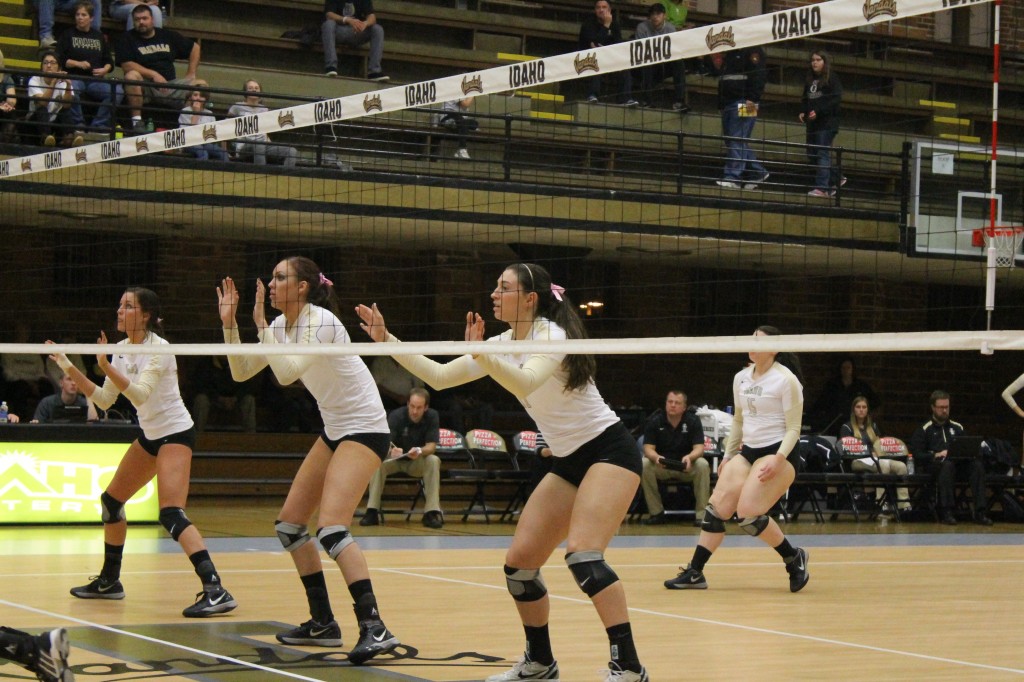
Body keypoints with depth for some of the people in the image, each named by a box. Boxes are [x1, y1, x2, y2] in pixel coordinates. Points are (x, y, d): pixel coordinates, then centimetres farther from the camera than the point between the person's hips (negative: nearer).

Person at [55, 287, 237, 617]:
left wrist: (106, 366, -37)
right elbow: (104, 400, 8)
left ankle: (216, 591, -30)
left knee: (171, 515, -23)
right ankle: (109, 580, 31)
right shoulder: (122, 349, 6)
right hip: (150, 435, 9)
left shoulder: (159, 349, -17)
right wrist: (70, 368, 1)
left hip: (175, 432, -9)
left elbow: (139, 394, -29)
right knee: (111, 500, 15)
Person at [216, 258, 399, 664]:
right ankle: (323, 623, 17)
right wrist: (229, 323, -3)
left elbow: (287, 373, -31)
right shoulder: (282, 325, 6)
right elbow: (241, 372, 8)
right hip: (335, 429, 10)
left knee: (331, 527, -23)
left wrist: (261, 324, -25)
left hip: (365, 428, -10)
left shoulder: (321, 322, -20)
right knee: (289, 524, 9)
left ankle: (375, 628, -26)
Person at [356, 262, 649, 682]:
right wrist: (387, 340, 0)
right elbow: (440, 377, 7)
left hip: (609, 449, -9)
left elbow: (525, 383, -37)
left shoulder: (552, 335, -17)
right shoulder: (504, 344, 7)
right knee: (519, 562, 3)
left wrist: (480, 355, -50)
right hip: (570, 462, 9)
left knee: (582, 553, -26)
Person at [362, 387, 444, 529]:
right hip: (394, 459, -1)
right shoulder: (396, 416, -19)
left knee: (433, 460, -31)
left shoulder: (432, 416, -14)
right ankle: (372, 511, -29)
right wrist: (391, 451, -53)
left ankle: (432, 512, -30)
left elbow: (431, 446, -19)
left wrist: (420, 451, -43)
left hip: (417, 462, 1)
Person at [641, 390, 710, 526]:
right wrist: (656, 457, -36)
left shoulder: (693, 421, -5)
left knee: (703, 465, -31)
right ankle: (656, 513, -19)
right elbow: (648, 448, -11)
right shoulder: (654, 422, -4)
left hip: (687, 468, 0)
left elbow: (699, 448, -13)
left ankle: (701, 514, -23)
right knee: (644, 464, -30)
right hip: (661, 467, 1)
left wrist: (689, 457, -37)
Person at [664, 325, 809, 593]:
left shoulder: (786, 380, -11)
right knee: (717, 507, -5)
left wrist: (778, 458, -23)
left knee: (748, 513, -19)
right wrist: (727, 456, 19)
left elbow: (793, 428, -11)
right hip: (748, 451, 7)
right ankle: (695, 573, -1)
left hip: (778, 453, -7)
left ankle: (794, 558, 2)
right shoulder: (741, 378, 10)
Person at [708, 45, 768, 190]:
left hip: (744, 102, -9)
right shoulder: (727, 52, 21)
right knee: (731, 141, 10)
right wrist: (713, 58, 7)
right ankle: (757, 171, 18)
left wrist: (752, 99, -21)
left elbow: (758, 74, -14)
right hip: (728, 101, 9)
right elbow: (715, 71, 26)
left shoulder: (752, 49, -6)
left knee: (737, 140, -12)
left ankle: (733, 177, -14)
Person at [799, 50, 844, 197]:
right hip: (812, 124, 8)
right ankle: (836, 178, 24)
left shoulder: (832, 79, -5)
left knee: (822, 154, -11)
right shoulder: (810, 80, 16)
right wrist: (803, 112, 3)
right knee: (812, 154, 9)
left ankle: (821, 187, -11)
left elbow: (836, 99, -14)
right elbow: (805, 99, 23)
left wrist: (818, 111, -21)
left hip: (827, 123, -8)